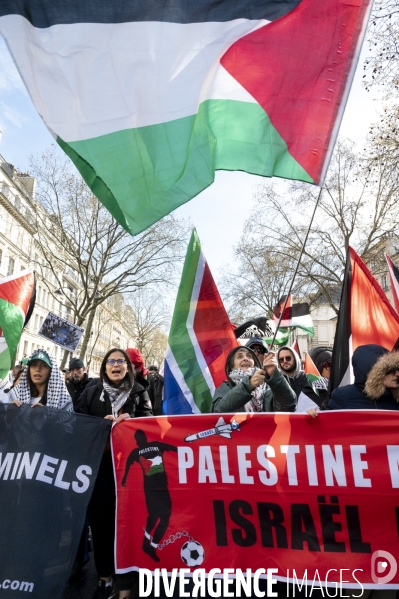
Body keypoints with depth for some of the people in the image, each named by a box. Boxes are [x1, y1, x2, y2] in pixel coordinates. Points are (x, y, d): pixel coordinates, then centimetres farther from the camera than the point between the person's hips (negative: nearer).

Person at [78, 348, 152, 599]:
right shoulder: (91, 392, 8)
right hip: (98, 462, 2)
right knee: (99, 516, 6)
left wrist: (129, 421, -18)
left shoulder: (139, 392, 5)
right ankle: (104, 577, 26)